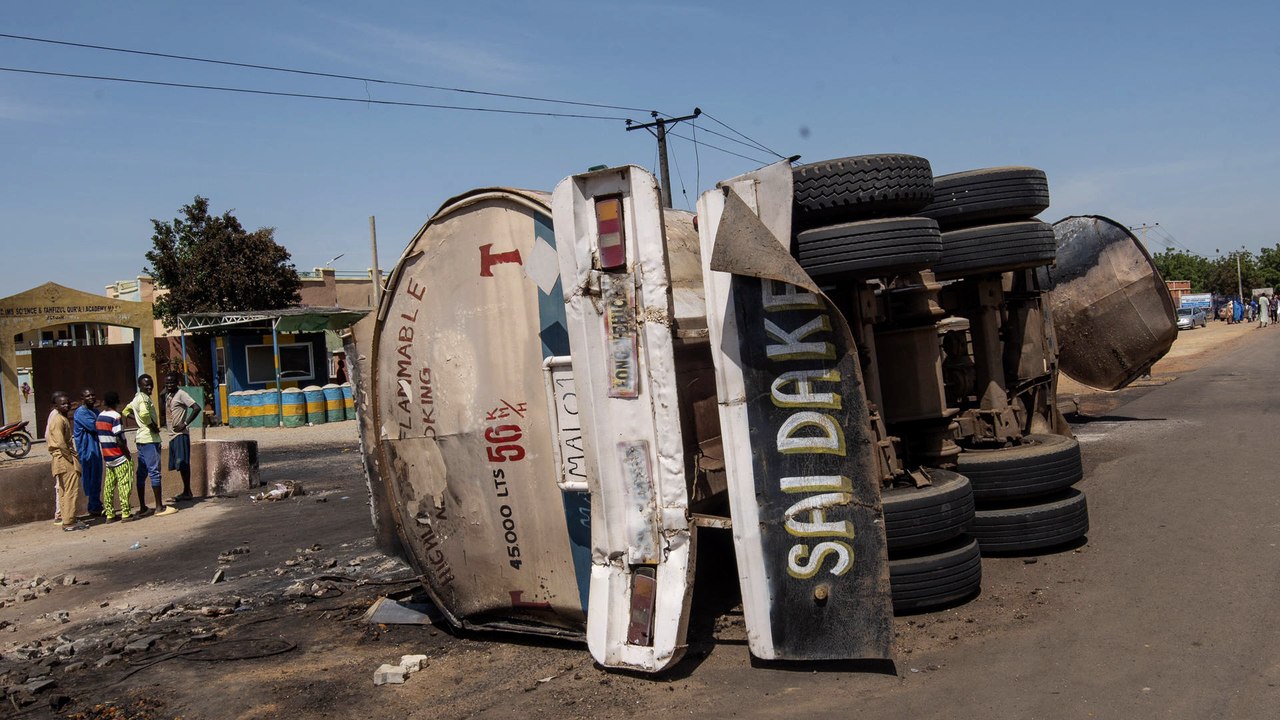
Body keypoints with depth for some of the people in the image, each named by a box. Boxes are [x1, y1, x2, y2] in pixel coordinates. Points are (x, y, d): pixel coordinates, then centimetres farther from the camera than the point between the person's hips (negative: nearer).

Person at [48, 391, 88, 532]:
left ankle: (67, 521, 17)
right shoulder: (58, 420, -13)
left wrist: (73, 456, 16)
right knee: (71, 491, -9)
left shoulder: (63, 418, 17)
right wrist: (71, 458, -14)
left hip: (63, 461, 10)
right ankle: (69, 523, -8)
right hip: (65, 460, -10)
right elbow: (60, 443, -21)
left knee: (64, 492, 12)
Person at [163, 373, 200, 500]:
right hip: (172, 434, 9)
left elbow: (197, 408, -19)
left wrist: (185, 424, -19)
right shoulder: (167, 395, 16)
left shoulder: (181, 394, -9)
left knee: (182, 463, -9)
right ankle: (186, 491, 13)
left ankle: (187, 492, -5)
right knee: (179, 464, 9)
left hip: (181, 434, -9)